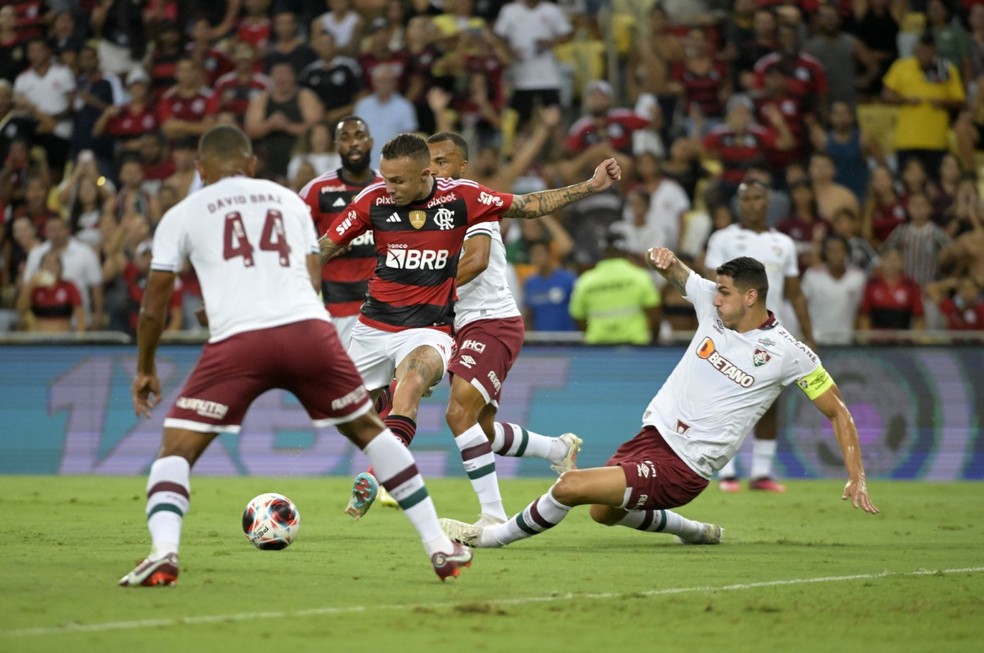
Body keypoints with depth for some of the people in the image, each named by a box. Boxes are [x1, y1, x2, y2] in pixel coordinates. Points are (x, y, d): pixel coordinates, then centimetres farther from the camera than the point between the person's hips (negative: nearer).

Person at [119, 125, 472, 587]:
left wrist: (145, 369, 29)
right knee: (369, 431, 22)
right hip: (309, 328, 3)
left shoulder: (182, 215, 16)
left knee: (176, 450, 6)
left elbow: (153, 307, 16)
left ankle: (163, 551, -20)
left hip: (237, 341, -3)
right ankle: (439, 547, 21)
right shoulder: (288, 200, 24)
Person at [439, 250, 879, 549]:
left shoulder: (788, 353, -12)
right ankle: (696, 532, 43)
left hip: (681, 467, -7)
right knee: (604, 512, 26)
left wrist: (856, 477, -12)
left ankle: (490, 537, 0)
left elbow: (837, 411, -4)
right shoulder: (713, 304, 2)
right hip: (654, 432, 7)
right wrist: (665, 259, -9)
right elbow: (676, 273, 17)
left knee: (571, 486, -19)